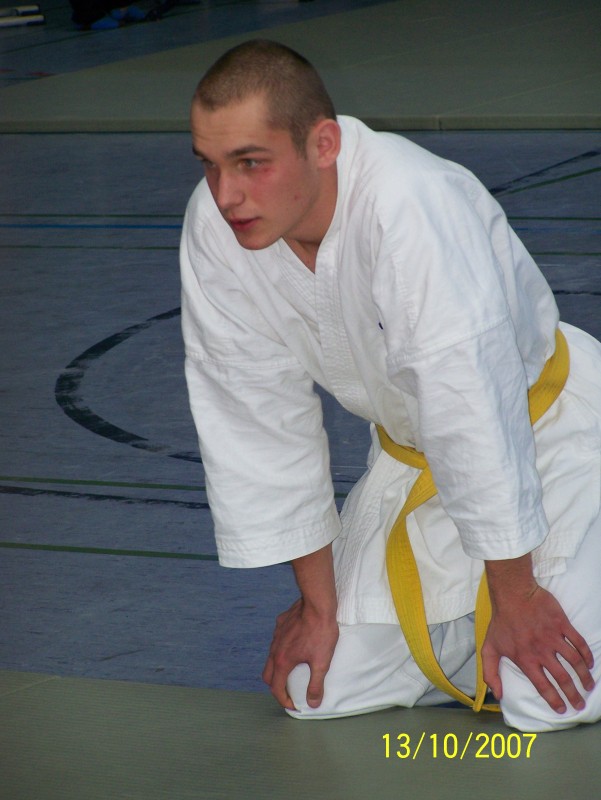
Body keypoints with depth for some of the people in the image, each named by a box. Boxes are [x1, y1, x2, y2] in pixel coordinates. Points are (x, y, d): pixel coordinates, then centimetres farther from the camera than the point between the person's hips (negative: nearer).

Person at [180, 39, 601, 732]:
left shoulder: (409, 202, -38)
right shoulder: (214, 229, -17)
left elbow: (472, 407, -32)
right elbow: (263, 421, -6)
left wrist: (515, 598, -25)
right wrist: (318, 602, 0)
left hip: (544, 430, -6)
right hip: (410, 452, 6)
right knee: (319, 690, 3)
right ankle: (468, 626, 29)